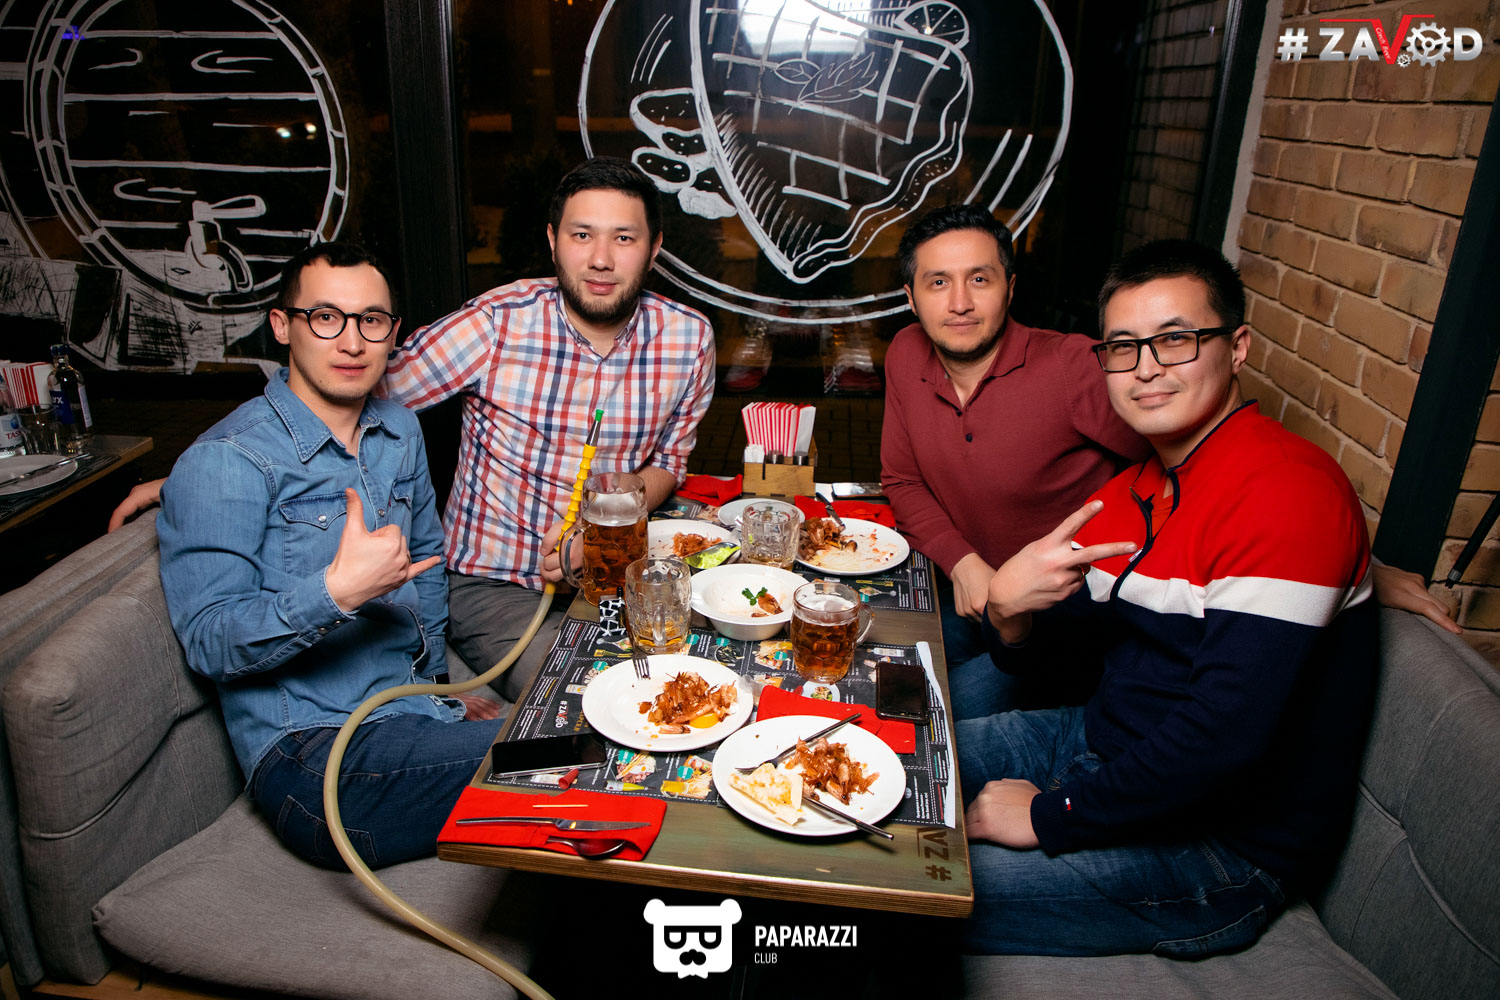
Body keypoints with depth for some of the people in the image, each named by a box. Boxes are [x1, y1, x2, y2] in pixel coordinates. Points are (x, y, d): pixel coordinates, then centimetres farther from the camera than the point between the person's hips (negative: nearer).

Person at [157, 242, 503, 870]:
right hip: (312, 751, -7)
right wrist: (336, 592, -28)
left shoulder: (400, 430, 13)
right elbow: (209, 641, -13)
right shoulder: (227, 462, -10)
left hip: (416, 719, 7)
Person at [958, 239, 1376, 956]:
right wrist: (1008, 609, -18)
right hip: (1104, 742, 8)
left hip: (1223, 838, -8)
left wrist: (1052, 815, -20)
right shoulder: (1130, 494, 6)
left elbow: (1227, 731, -30)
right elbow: (1036, 653, 7)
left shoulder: (1289, 489, -22)